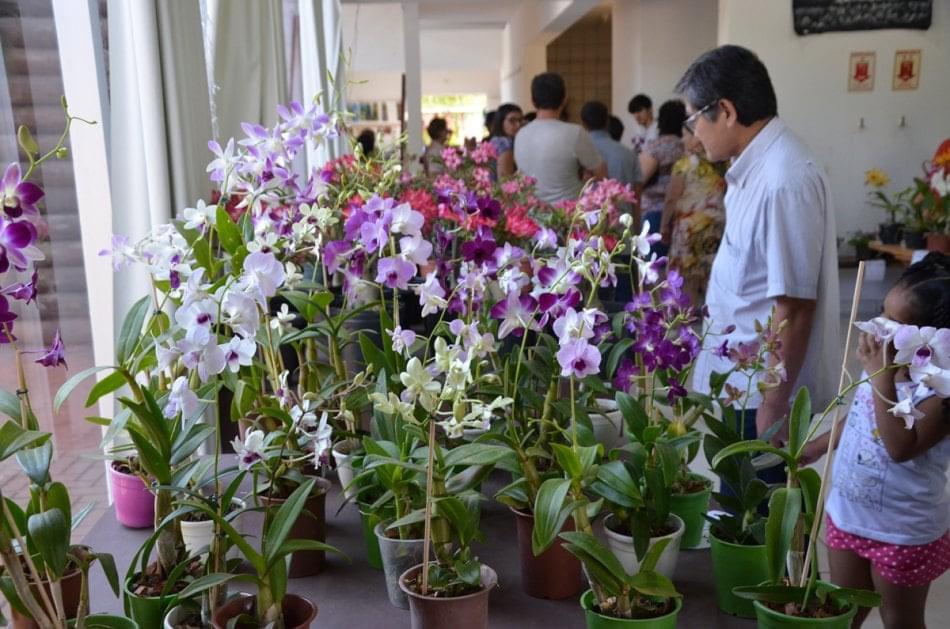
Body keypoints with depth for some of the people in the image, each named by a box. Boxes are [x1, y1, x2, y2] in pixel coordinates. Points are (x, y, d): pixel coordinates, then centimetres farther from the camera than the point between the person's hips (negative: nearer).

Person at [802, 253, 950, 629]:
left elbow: (902, 447, -37)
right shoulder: (888, 362, -4)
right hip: (847, 513, 6)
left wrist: (882, 377, -38)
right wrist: (818, 446, 18)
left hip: (902, 531, -6)